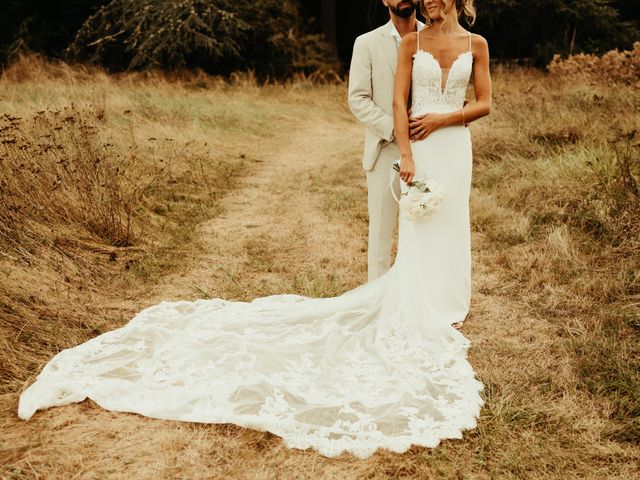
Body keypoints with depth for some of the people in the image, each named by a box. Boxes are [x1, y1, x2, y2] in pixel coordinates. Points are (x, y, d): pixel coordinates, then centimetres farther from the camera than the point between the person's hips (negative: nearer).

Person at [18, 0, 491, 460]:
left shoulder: (476, 44, 7)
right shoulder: (411, 42, 3)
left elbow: (485, 103, 7)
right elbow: (399, 100, -4)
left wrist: (441, 118, -8)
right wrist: (405, 155, -13)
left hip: (453, 148, 2)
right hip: (418, 150, -2)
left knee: (446, 231, 8)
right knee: (416, 238, -1)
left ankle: (437, 314, 23)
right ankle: (418, 318, 10)